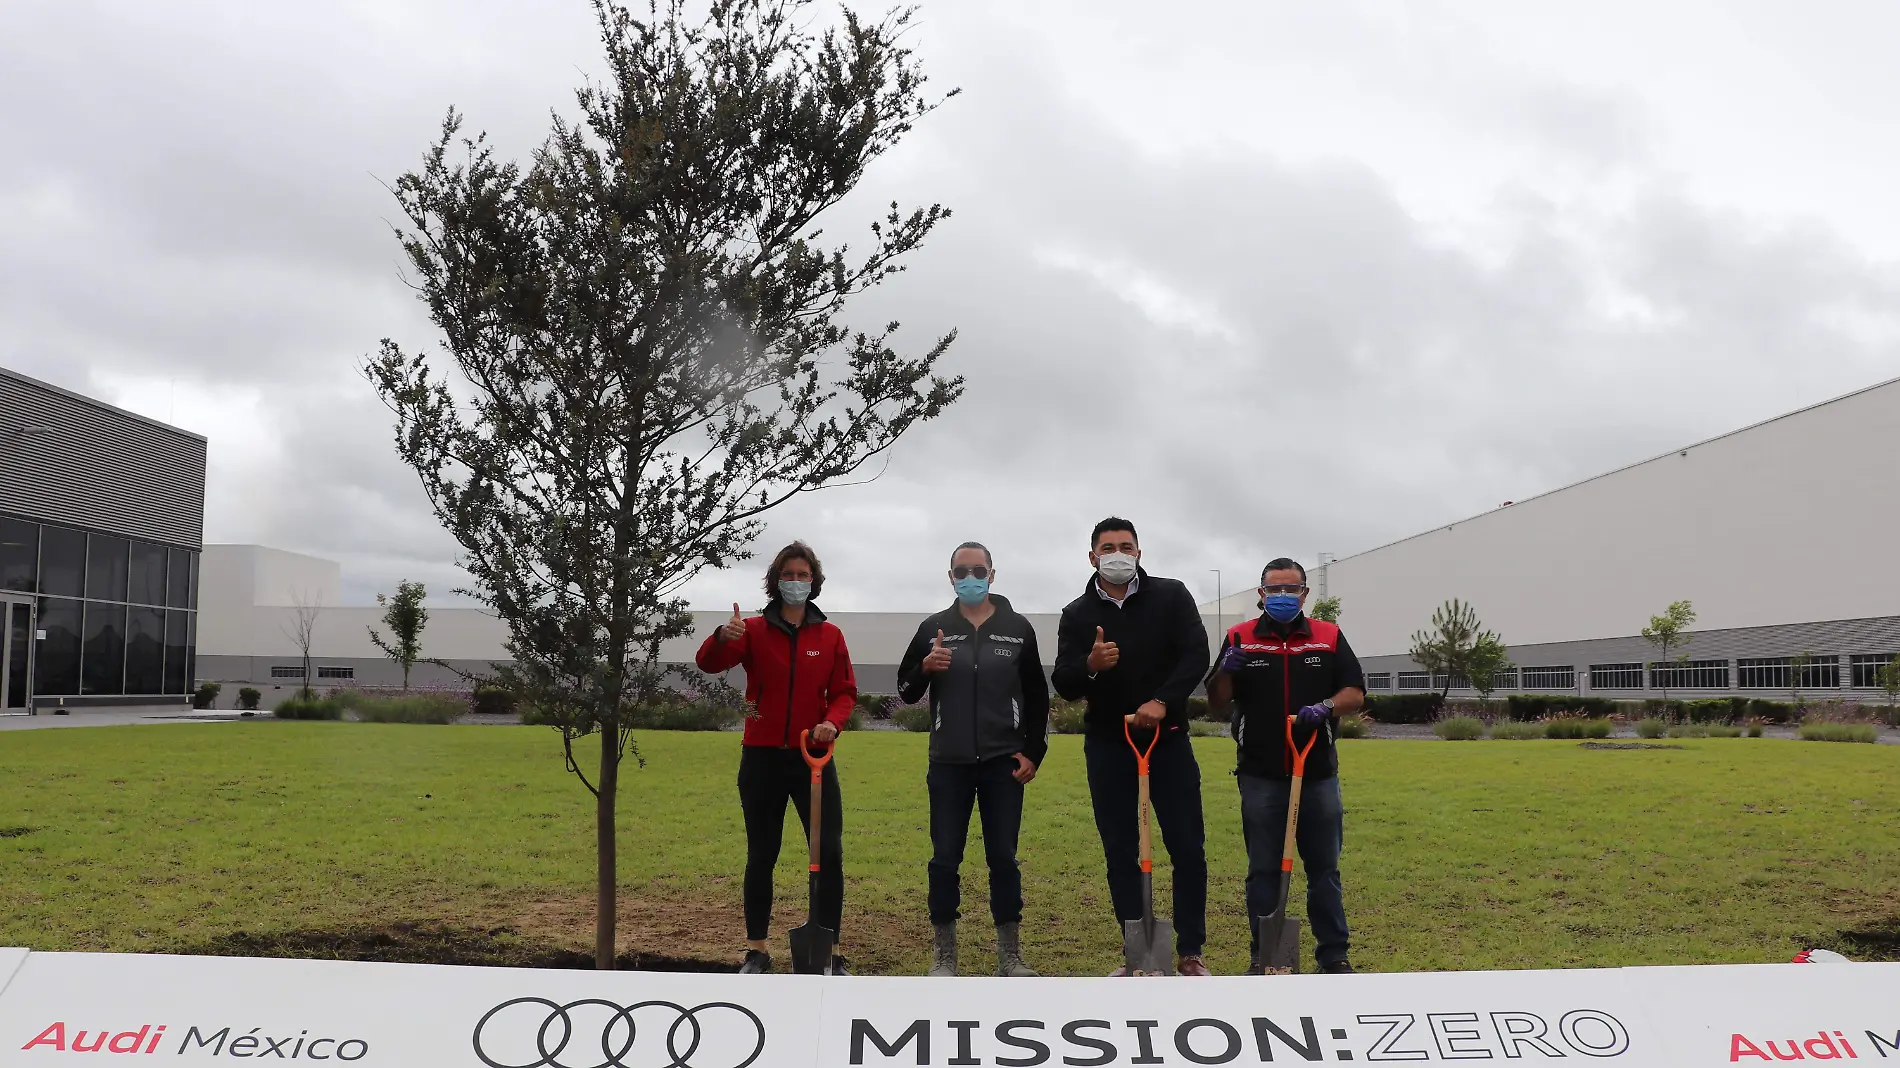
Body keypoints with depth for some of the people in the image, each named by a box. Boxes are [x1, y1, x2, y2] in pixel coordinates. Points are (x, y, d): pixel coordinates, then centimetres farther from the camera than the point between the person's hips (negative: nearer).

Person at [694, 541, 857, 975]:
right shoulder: (753, 630, -1)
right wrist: (722, 638, -37)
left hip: (813, 757, 1)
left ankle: (830, 953, 8)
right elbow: (708, 663, -15)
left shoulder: (830, 635, 3)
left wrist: (831, 723, -17)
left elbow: (845, 691, 4)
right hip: (762, 758, -1)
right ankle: (756, 952, 19)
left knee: (829, 854, -2)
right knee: (761, 856, 8)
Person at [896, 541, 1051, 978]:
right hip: (948, 765, 0)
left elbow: (1037, 697, 8)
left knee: (1003, 859, 5)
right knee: (944, 860, 4)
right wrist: (924, 667, -14)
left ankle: (1010, 955, 16)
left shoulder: (1018, 629, 4)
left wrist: (1034, 752, 1)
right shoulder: (933, 628, 3)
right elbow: (906, 693, 6)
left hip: (1003, 764, 0)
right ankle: (944, 954, 16)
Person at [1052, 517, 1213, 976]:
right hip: (1107, 745, 1)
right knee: (1121, 854, 5)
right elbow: (1063, 684, -5)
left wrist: (1161, 701, -26)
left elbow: (1196, 655, -12)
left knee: (1188, 848, 0)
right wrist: (1090, 665, -27)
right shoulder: (1077, 614, 2)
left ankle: (1191, 953, 12)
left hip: (1168, 739, -1)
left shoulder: (1171, 596, 0)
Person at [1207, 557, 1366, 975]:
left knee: (1325, 869, 8)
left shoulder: (1329, 637, 6)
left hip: (1319, 775, 1)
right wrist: (1226, 671, -17)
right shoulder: (1240, 638, 4)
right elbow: (1216, 702, 4)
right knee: (1263, 871, 6)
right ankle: (1264, 956, 16)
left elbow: (1355, 693, 4)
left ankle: (1333, 954, 19)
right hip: (1260, 778, -1)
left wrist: (1326, 707, -17)